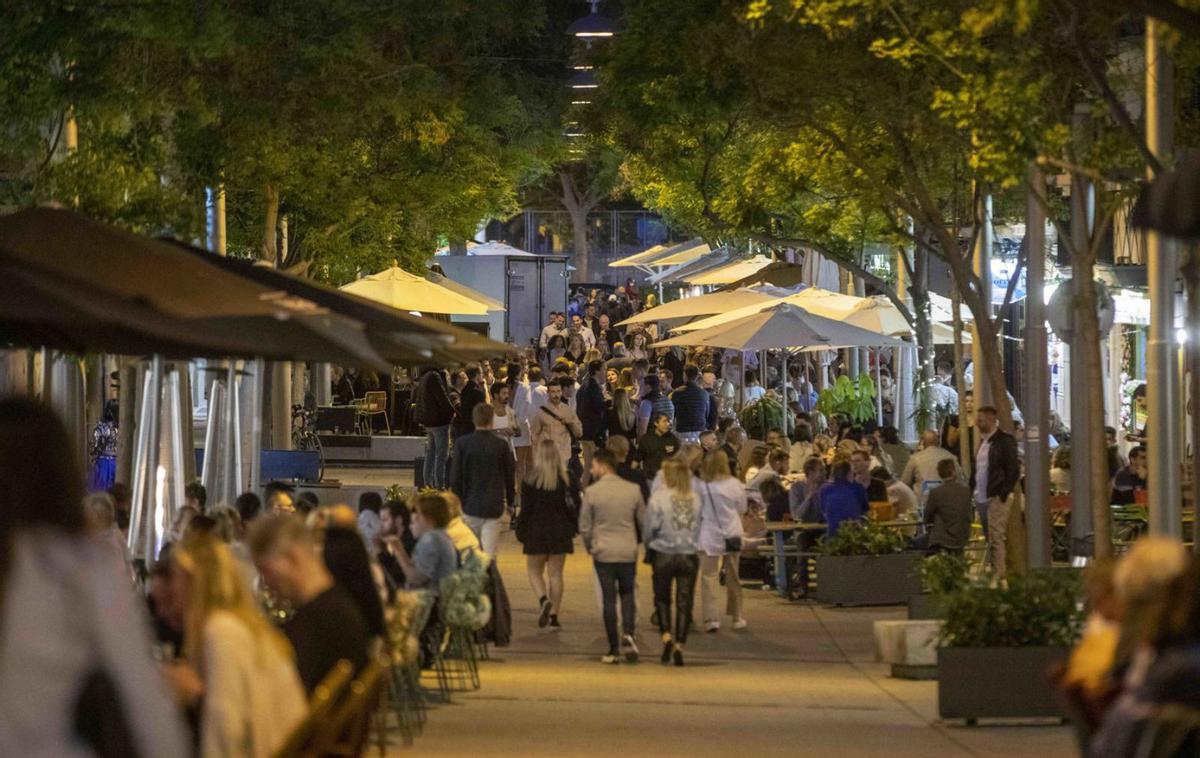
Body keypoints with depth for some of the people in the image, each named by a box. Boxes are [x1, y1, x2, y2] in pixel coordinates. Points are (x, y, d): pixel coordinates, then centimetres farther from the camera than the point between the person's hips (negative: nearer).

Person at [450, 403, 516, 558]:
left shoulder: (462, 443, -6)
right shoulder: (501, 445, -6)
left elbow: (455, 476, -3)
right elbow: (510, 474, 3)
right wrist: (510, 498, 18)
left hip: (470, 504, 1)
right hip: (494, 505, -1)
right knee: (490, 551, -2)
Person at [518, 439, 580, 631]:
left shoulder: (530, 481, -10)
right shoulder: (567, 480, -2)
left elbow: (525, 510, -7)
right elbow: (575, 507, 3)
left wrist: (521, 534, 3)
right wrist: (572, 529, 15)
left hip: (537, 531, -3)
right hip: (561, 531, 3)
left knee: (534, 570, 11)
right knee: (556, 573, 8)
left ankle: (544, 600, -15)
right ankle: (554, 615, 6)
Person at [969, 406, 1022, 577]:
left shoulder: (1005, 440, -8)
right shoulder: (983, 440, 18)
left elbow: (1013, 468, -12)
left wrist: (1004, 493, -16)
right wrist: (972, 489, 11)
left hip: (996, 498, -8)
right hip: (982, 498, 8)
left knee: (996, 537, -11)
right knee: (989, 537, 10)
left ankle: (999, 574, -11)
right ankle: (991, 572, 14)